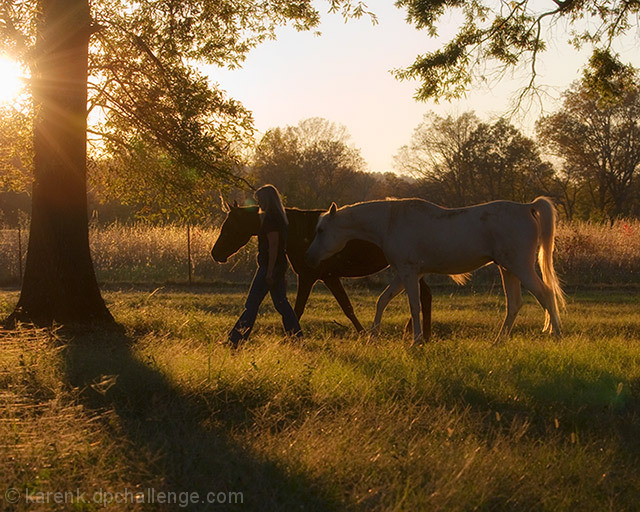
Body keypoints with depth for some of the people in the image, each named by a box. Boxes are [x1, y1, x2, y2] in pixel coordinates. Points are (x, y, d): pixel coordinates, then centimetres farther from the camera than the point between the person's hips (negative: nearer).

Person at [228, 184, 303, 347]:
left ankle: (235, 341, -5)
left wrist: (270, 272, -22)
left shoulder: (271, 218, -15)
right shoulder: (278, 217, 15)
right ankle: (297, 337, 14)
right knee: (281, 303, 13)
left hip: (270, 265, -10)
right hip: (279, 265, 10)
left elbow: (273, 246, -21)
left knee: (252, 304, -7)